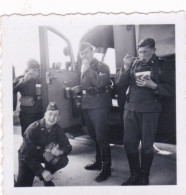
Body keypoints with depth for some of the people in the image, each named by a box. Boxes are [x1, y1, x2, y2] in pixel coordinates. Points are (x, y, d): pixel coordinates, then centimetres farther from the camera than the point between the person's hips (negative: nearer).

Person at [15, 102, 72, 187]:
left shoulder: (57, 129, -12)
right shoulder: (33, 129, -27)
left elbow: (68, 147, -9)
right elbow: (26, 155, -27)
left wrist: (60, 151, -34)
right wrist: (42, 171, -33)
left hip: (44, 154, 5)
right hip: (27, 158, -4)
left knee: (63, 160, -20)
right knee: (23, 185, -20)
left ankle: (46, 177, 6)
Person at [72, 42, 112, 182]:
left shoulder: (102, 66, -5)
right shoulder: (85, 68, 16)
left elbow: (100, 83, -22)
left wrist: (87, 69, -18)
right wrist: (79, 88, 8)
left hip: (99, 105, -7)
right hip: (86, 105, 7)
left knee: (101, 136, -6)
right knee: (94, 136, 14)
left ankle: (106, 167, 4)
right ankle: (98, 162, 29)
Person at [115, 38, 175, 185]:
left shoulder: (162, 66, 0)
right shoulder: (133, 63, 8)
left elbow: (171, 90, -5)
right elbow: (119, 82, 4)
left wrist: (153, 85, -18)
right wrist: (126, 67, -12)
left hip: (149, 111, -3)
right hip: (130, 108, 3)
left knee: (147, 146, 4)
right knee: (129, 143, 6)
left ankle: (144, 177, 22)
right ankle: (134, 175, 24)